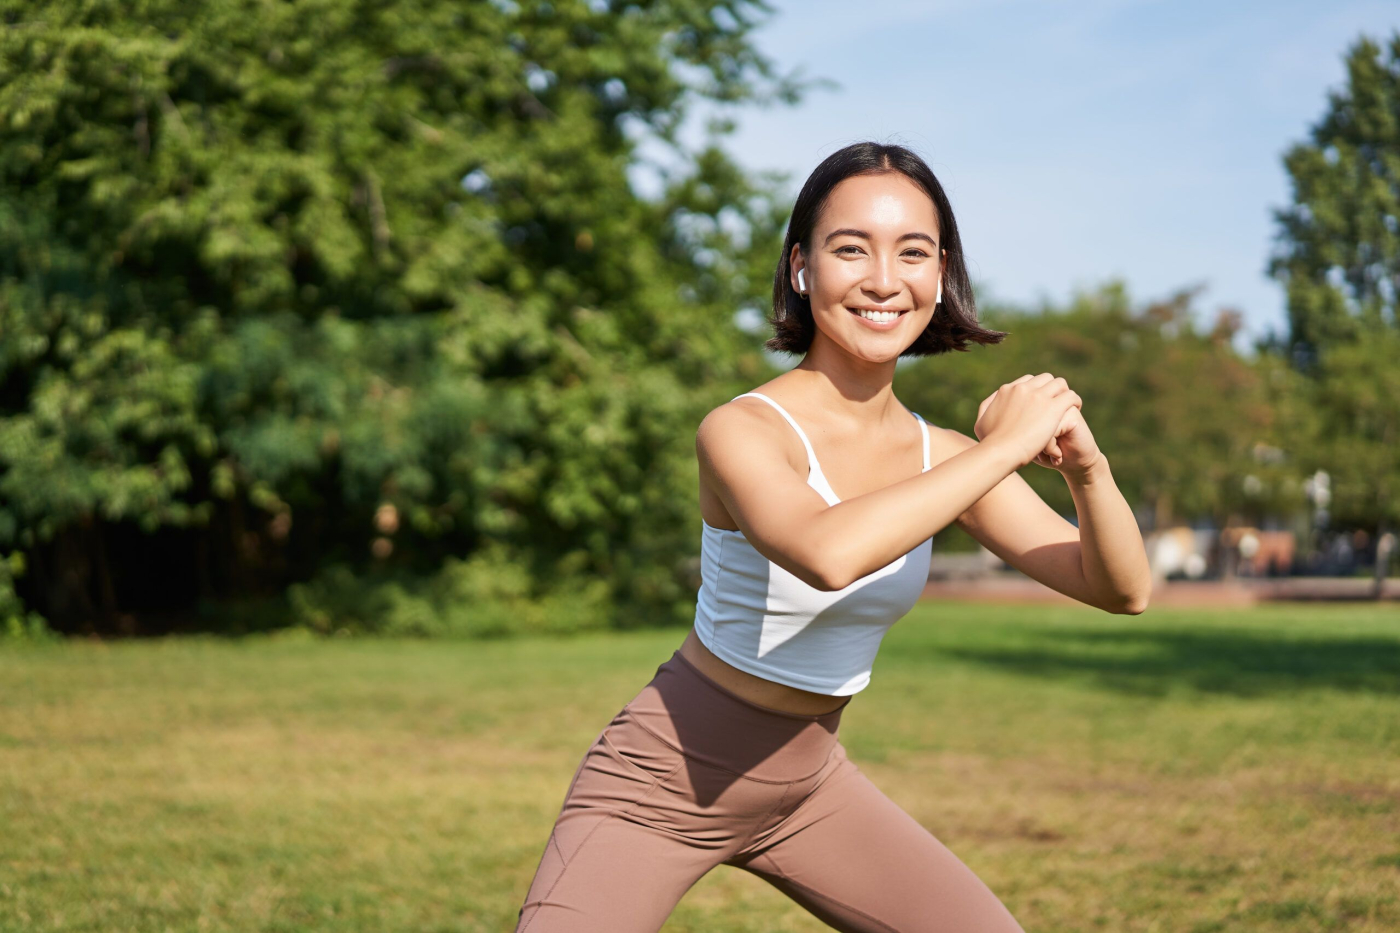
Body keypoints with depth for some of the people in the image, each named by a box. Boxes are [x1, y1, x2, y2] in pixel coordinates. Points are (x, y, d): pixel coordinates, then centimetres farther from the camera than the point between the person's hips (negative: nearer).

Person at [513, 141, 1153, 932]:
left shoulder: (943, 457, -4)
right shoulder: (743, 429, -23)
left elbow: (1123, 590, -4)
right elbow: (827, 553, -46)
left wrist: (1088, 468, -23)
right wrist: (1001, 449, -35)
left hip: (806, 788, 6)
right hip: (663, 785, -6)